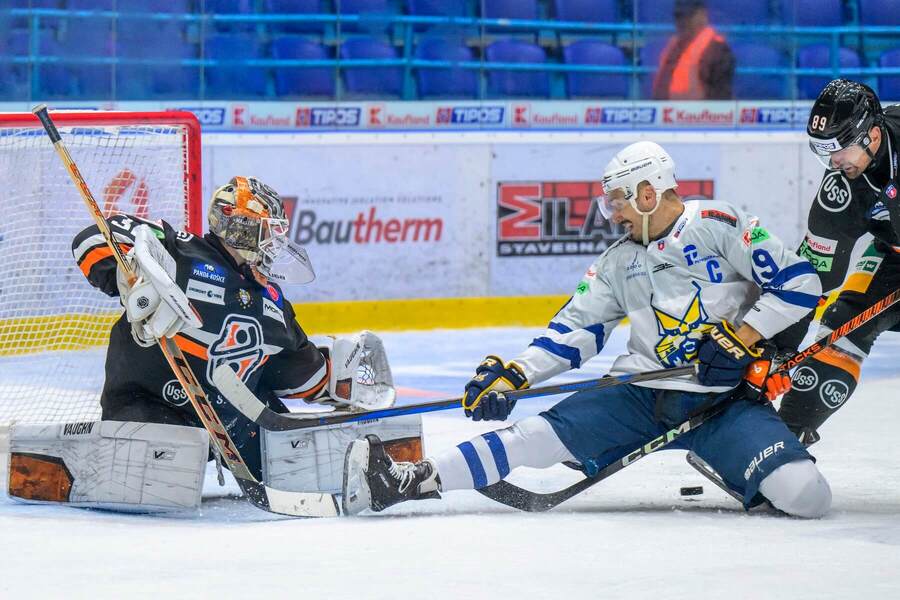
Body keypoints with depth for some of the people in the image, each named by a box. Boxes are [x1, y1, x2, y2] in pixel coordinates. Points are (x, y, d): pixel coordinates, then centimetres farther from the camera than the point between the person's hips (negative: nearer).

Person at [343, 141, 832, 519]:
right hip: (644, 394, 4)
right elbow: (575, 330, 14)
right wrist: (512, 374, 0)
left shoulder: (719, 226, -5)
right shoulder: (619, 261, 15)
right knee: (550, 433, -17)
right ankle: (406, 481, -24)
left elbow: (798, 282, -10)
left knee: (805, 495, -26)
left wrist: (741, 337, -17)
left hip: (728, 399, -4)